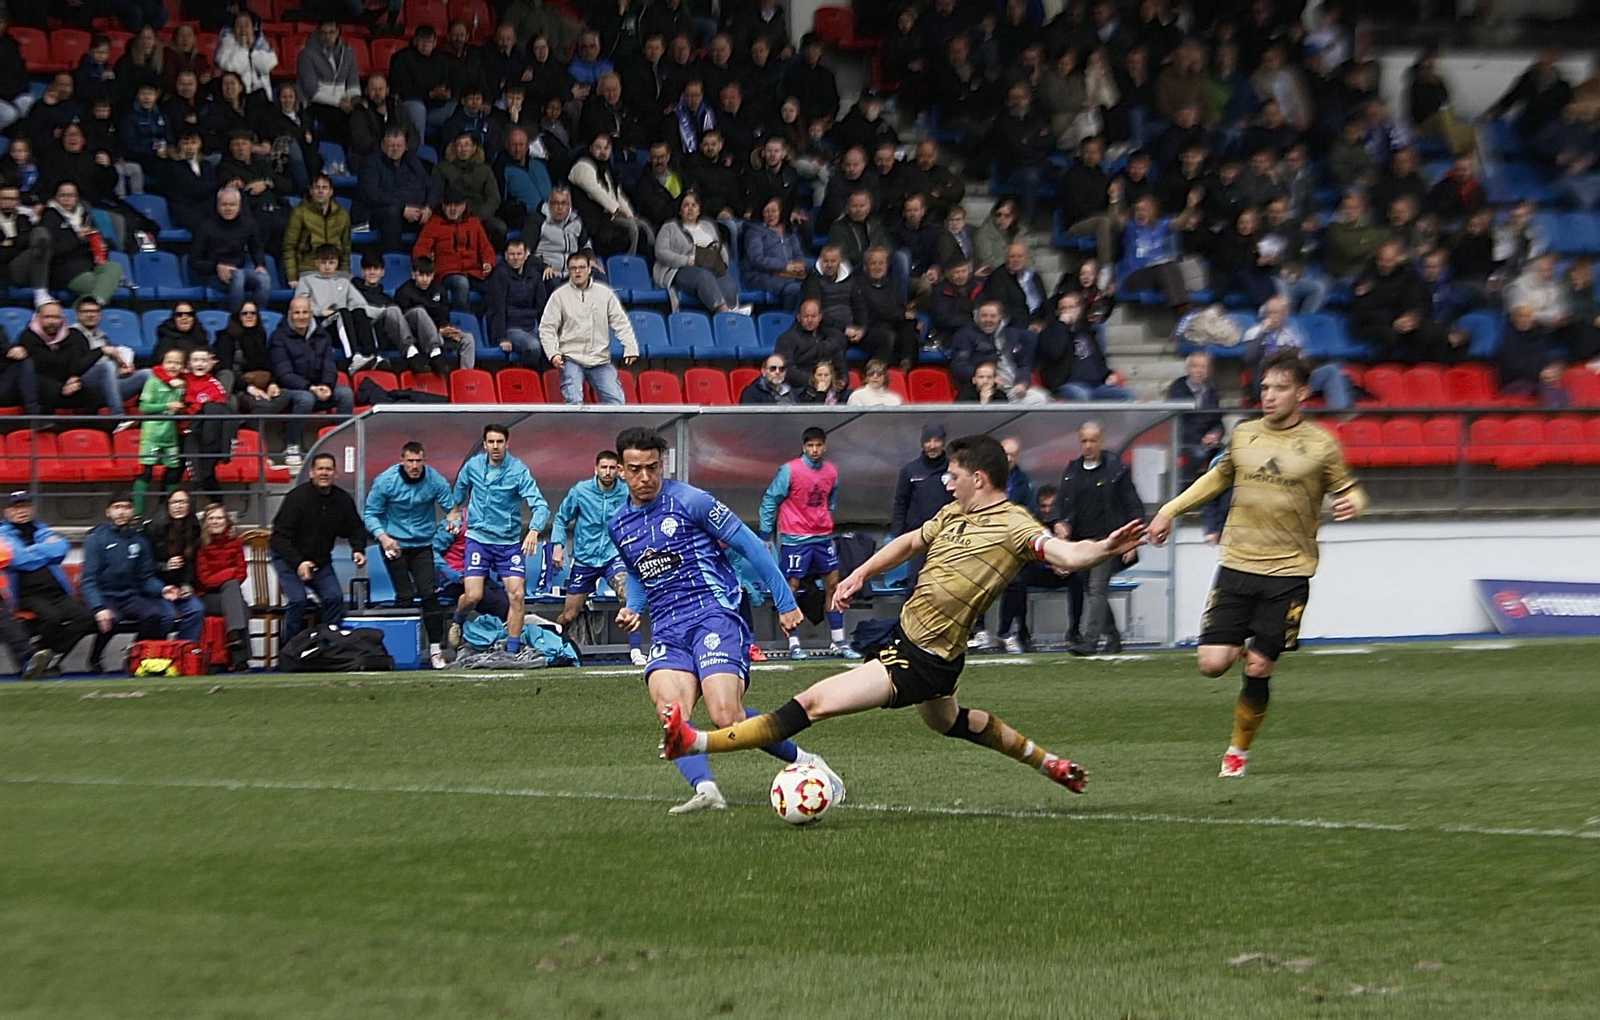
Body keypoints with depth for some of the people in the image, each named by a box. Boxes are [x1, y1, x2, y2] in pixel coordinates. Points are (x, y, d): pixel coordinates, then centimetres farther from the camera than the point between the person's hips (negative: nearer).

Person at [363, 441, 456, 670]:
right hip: (394, 544, -1)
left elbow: (452, 507, -1)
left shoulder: (435, 481, -8)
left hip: (422, 544, 1)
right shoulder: (385, 481, -12)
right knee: (405, 596, -6)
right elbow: (370, 514, -5)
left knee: (429, 594, -7)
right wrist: (382, 536, -21)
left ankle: (436, 650, -2)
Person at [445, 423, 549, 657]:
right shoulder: (473, 465, -3)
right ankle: (457, 622, 25)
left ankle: (512, 651, 1)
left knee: (517, 595, -10)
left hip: (509, 542, -1)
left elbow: (540, 506, -22)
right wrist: (456, 509, 37)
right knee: (472, 596, -10)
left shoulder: (518, 471, -13)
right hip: (478, 538, 1)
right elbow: (461, 486, 22)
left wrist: (534, 530, -40)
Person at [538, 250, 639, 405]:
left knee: (615, 401, -7)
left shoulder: (605, 293, 8)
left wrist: (631, 348, -5)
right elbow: (547, 328, 1)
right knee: (574, 401, -19)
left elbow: (621, 323, 7)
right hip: (571, 359, -2)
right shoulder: (559, 295, 3)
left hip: (600, 361, 2)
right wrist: (553, 353, -14)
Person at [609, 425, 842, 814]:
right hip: (667, 632, 5)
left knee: (727, 717, -20)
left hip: (713, 615, -5)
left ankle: (805, 763, 1)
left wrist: (785, 602, 1)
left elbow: (750, 546, 1)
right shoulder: (618, 525, 15)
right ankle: (704, 789, -36)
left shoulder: (690, 500, -4)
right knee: (669, 711, -26)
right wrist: (632, 609, 13)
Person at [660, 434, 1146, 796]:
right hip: (906, 634, 10)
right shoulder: (955, 513, 9)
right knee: (948, 721, 35)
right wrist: (859, 575, 17)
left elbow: (1065, 553, -29)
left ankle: (696, 742, -16)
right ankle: (1049, 763, 49)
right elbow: (910, 543, 26)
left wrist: (1105, 548, -49)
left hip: (924, 661, -10)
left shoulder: (1014, 526, -16)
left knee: (814, 702, -15)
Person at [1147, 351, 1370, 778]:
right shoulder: (1243, 436, 8)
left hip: (1288, 572, -3)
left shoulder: (1321, 445, -2)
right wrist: (1170, 511, 24)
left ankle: (1239, 750, 18)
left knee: (1258, 672, -4)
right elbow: (1217, 479, 25)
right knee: (1213, 663, -9)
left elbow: (1348, 490, 9)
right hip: (1237, 565, 3)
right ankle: (1243, 647, 27)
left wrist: (1352, 503, -16)